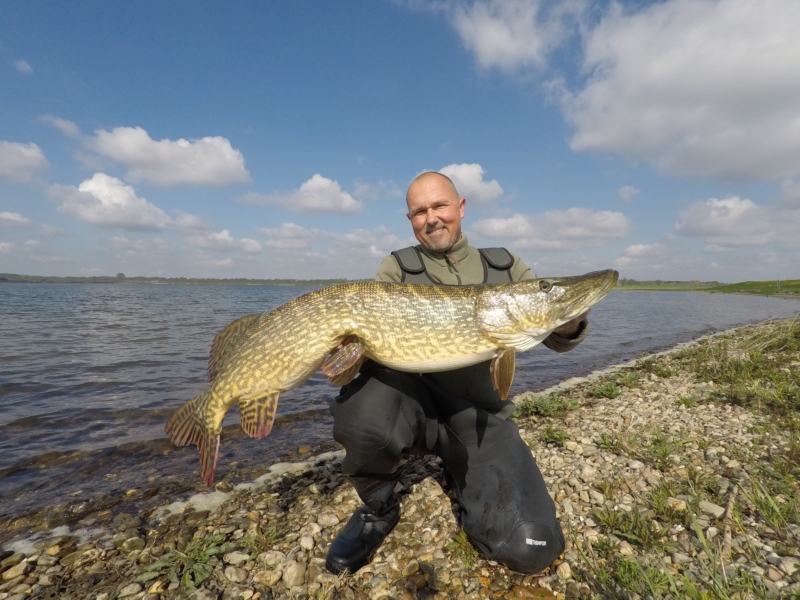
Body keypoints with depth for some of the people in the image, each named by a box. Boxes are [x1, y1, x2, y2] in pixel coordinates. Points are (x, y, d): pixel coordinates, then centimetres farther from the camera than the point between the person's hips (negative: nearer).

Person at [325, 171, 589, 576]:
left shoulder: (505, 266, 7)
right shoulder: (396, 268, 2)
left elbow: (557, 338, 6)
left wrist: (569, 325, -18)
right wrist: (346, 344, -29)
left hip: (481, 416, 2)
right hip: (414, 400, -1)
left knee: (530, 548, -15)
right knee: (363, 410, -35)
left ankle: (461, 474, 19)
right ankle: (377, 507, 0)